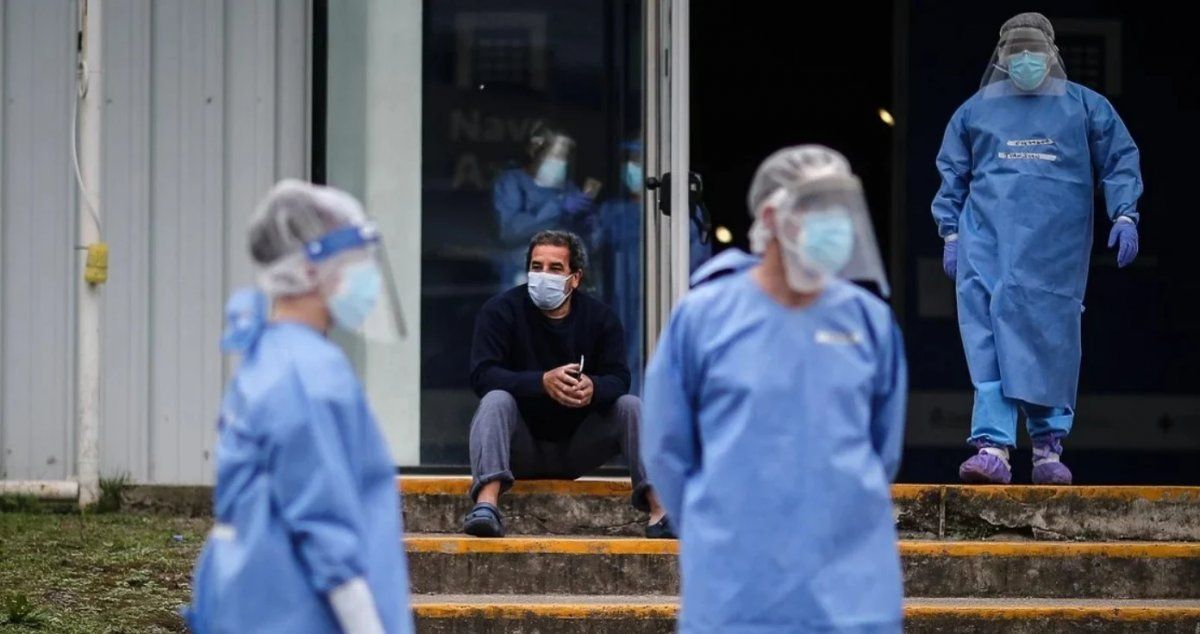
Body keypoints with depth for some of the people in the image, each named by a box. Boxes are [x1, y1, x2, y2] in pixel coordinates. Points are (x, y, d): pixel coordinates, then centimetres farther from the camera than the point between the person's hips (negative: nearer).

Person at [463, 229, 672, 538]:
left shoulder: (601, 318, 1)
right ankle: (486, 504, -50)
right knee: (496, 400, -29)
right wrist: (543, 382, -37)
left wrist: (592, 388, -36)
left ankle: (660, 511, -30)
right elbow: (483, 375, -20)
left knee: (630, 406, -17)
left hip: (576, 448, 2)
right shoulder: (500, 311, -7)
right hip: (522, 449, -2)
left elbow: (618, 379, -9)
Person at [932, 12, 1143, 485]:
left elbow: (1120, 161, 9)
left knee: (1050, 338, -3)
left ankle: (1048, 447, 5)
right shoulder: (976, 110, 17)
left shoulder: (1084, 107, 12)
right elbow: (952, 175, 19)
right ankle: (993, 447, -20)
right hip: (987, 237, 1)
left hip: (1055, 245, -1)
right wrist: (950, 233, 10)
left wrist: (1124, 216, -4)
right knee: (989, 335, -13)